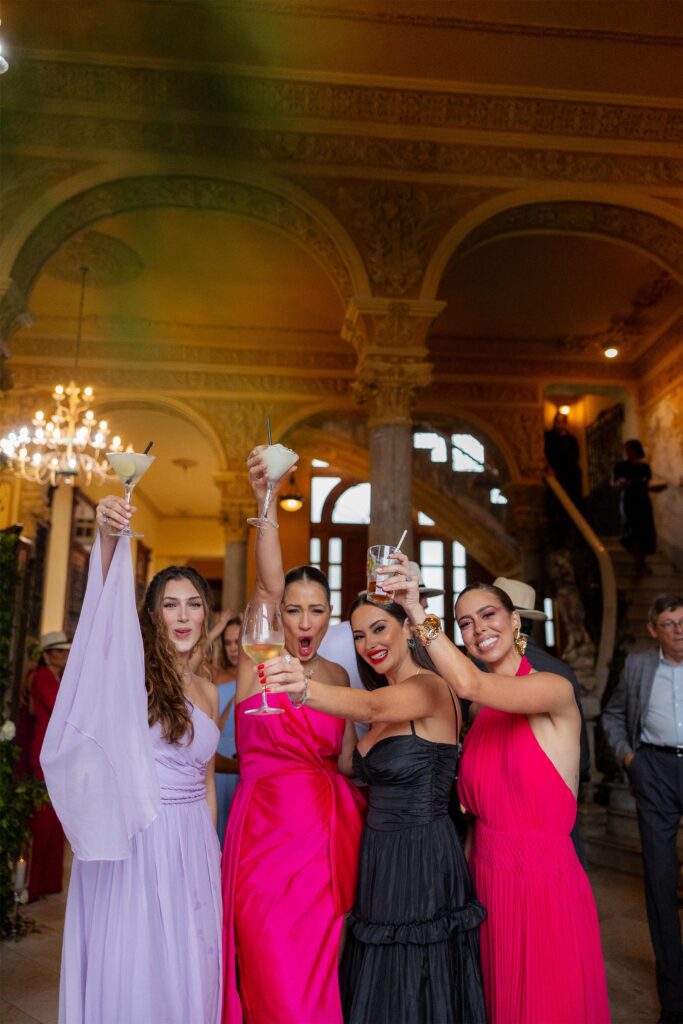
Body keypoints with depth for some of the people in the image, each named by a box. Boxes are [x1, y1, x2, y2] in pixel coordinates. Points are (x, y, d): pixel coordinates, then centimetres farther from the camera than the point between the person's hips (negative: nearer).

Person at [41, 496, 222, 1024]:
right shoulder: (136, 669, -8)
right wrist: (107, 538, -46)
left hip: (192, 845, 5)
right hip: (134, 841, -5)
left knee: (186, 970, 15)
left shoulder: (208, 691, 8)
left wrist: (211, 848, 17)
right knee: (131, 972, 7)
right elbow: (106, 608, -29)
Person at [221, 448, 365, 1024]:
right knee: (278, 977, 2)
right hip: (269, 827, -3)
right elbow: (268, 580, -24)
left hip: (330, 830, 4)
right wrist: (265, 498, -38)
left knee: (323, 965, 11)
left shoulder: (337, 675, 8)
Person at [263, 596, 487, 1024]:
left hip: (422, 859, -8)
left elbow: (369, 706, -40)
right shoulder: (388, 699, 10)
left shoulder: (430, 687, -18)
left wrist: (304, 688, -56)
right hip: (381, 857, 8)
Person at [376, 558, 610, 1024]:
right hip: (486, 883, 6)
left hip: (544, 884, -6)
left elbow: (469, 683, -34)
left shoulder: (554, 689, -15)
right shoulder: (481, 711, 5)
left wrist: (417, 611, -34)